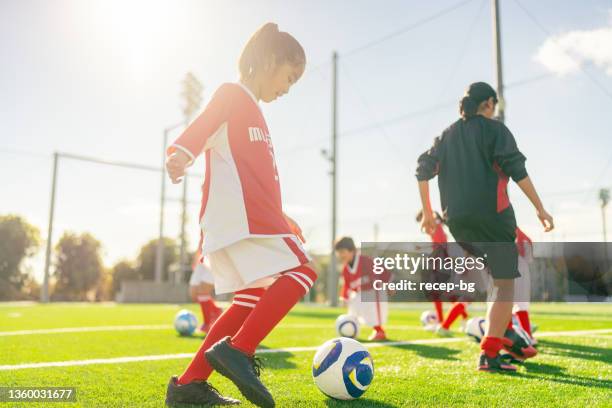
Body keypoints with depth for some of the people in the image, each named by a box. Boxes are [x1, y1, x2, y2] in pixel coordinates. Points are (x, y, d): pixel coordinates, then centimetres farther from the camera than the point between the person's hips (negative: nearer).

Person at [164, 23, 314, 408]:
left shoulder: (252, 109, 28)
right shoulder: (233, 93, 1)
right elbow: (203, 127, -19)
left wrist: (284, 222, 30)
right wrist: (182, 153, -40)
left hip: (253, 217, 10)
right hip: (239, 216, -10)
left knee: (254, 297, 9)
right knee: (300, 273, -14)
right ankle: (236, 351, -17)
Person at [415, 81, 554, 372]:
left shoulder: (447, 135, 17)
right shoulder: (495, 129, 1)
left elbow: (424, 169, 13)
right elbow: (516, 170, -8)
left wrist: (427, 213, 19)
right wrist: (540, 208, -5)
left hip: (457, 220, 6)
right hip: (491, 215, -6)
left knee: (499, 276, 23)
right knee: (505, 283, -1)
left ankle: (505, 338, 23)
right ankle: (489, 355, -10)